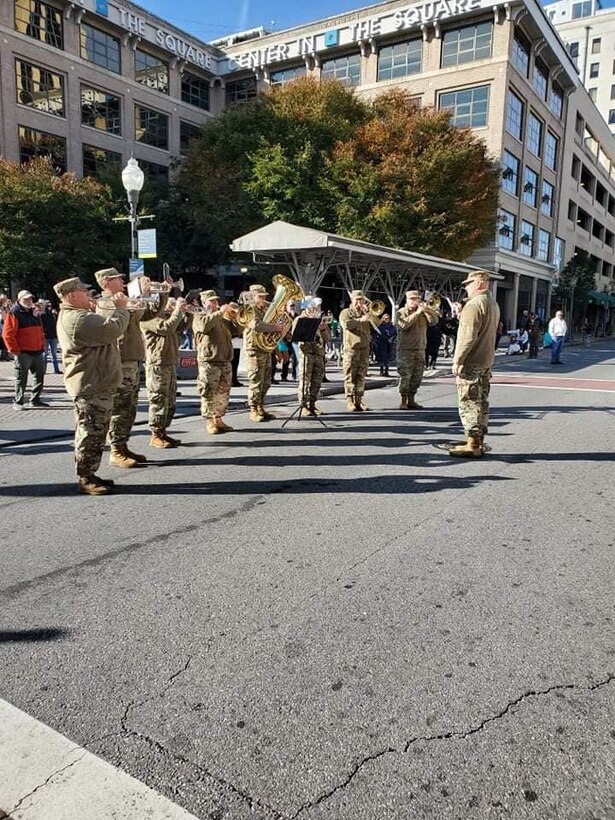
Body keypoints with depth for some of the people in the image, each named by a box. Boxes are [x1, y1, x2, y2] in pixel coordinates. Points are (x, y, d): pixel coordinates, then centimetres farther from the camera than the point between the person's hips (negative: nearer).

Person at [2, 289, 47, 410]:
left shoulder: (35, 312, 15)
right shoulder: (14, 313, -8)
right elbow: (7, 334, -13)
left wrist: (42, 346, 13)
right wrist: (15, 350, -14)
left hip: (38, 352, 7)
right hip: (23, 353, -7)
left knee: (40, 376, 12)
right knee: (21, 378, -1)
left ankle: (35, 400, 22)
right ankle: (18, 402, 8)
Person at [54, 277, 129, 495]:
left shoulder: (75, 316, 18)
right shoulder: (78, 319, -18)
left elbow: (103, 329, 23)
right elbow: (112, 329, -25)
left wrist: (119, 309, 11)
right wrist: (121, 307, -10)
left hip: (95, 384, 11)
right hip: (91, 386, -11)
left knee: (95, 432, 16)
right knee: (91, 432, -6)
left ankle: (88, 474, 25)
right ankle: (85, 479, 2)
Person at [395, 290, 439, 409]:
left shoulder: (423, 311, 14)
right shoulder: (402, 312, -1)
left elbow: (434, 321, 2)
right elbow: (404, 324, -19)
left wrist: (427, 309, -11)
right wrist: (417, 312, -18)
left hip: (420, 349, 5)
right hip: (405, 350, -5)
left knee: (417, 376, 7)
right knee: (405, 376, -6)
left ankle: (411, 400, 15)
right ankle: (403, 401, 0)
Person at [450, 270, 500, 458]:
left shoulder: (474, 304, -15)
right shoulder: (493, 303, 16)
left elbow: (468, 336, -22)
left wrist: (457, 361, -17)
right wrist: (462, 317, 11)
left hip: (471, 363, -10)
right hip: (486, 361, 10)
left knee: (470, 403, -5)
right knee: (481, 402, 13)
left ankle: (472, 445, -3)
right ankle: (479, 443, 19)